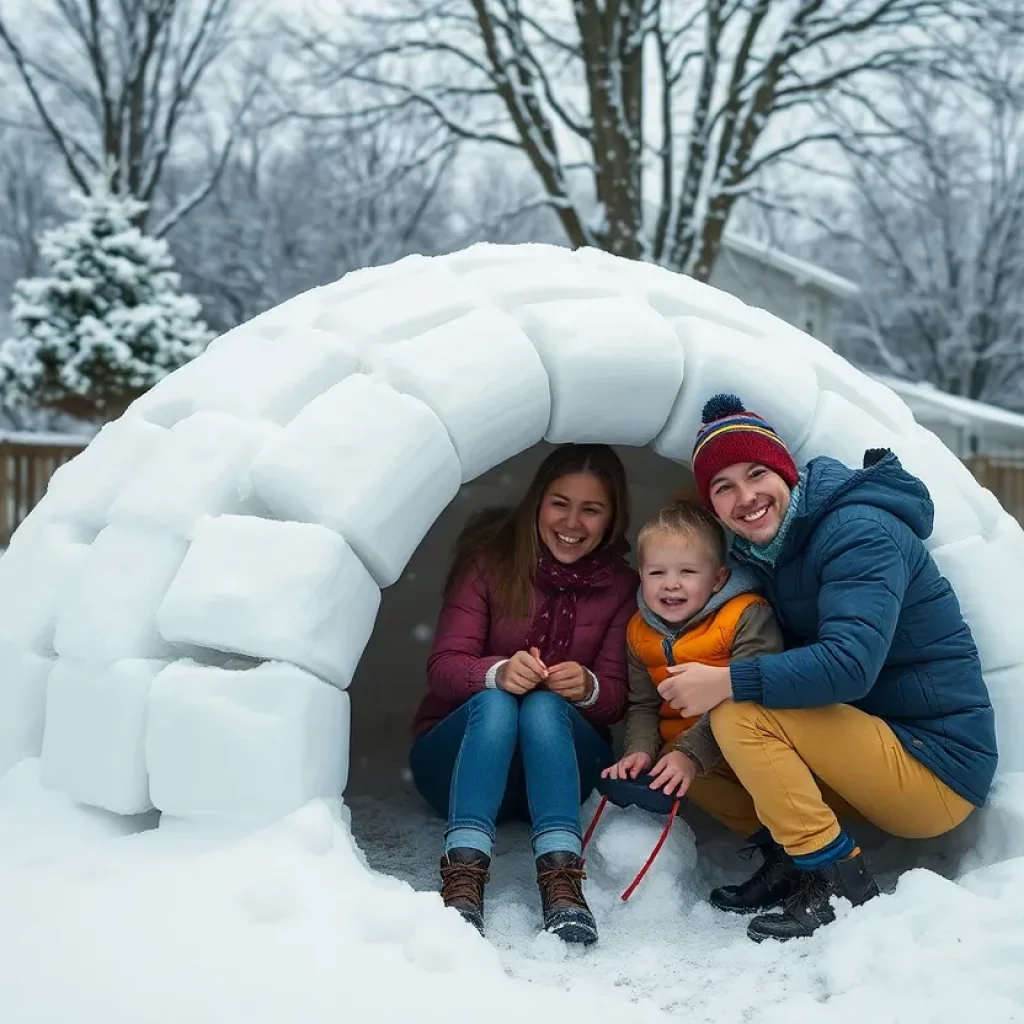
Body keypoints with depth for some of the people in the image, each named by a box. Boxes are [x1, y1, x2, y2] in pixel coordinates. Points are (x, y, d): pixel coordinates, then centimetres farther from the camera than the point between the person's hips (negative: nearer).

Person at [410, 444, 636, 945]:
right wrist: (497, 672, -35)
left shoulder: (620, 586, 1)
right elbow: (443, 666, -12)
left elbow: (616, 699, -4)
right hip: (457, 757, -1)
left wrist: (588, 687, -29)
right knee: (494, 702, -33)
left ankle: (561, 878, -45)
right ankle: (463, 876, -46)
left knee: (544, 706, -31)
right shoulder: (491, 560, -5)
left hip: (555, 763, 1)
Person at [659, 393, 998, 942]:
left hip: (937, 769, -9)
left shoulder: (859, 531, -19)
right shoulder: (764, 551, 8)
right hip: (875, 744, 9)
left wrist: (728, 681, -29)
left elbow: (849, 664, -31)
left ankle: (842, 882, -16)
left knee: (739, 715, -25)